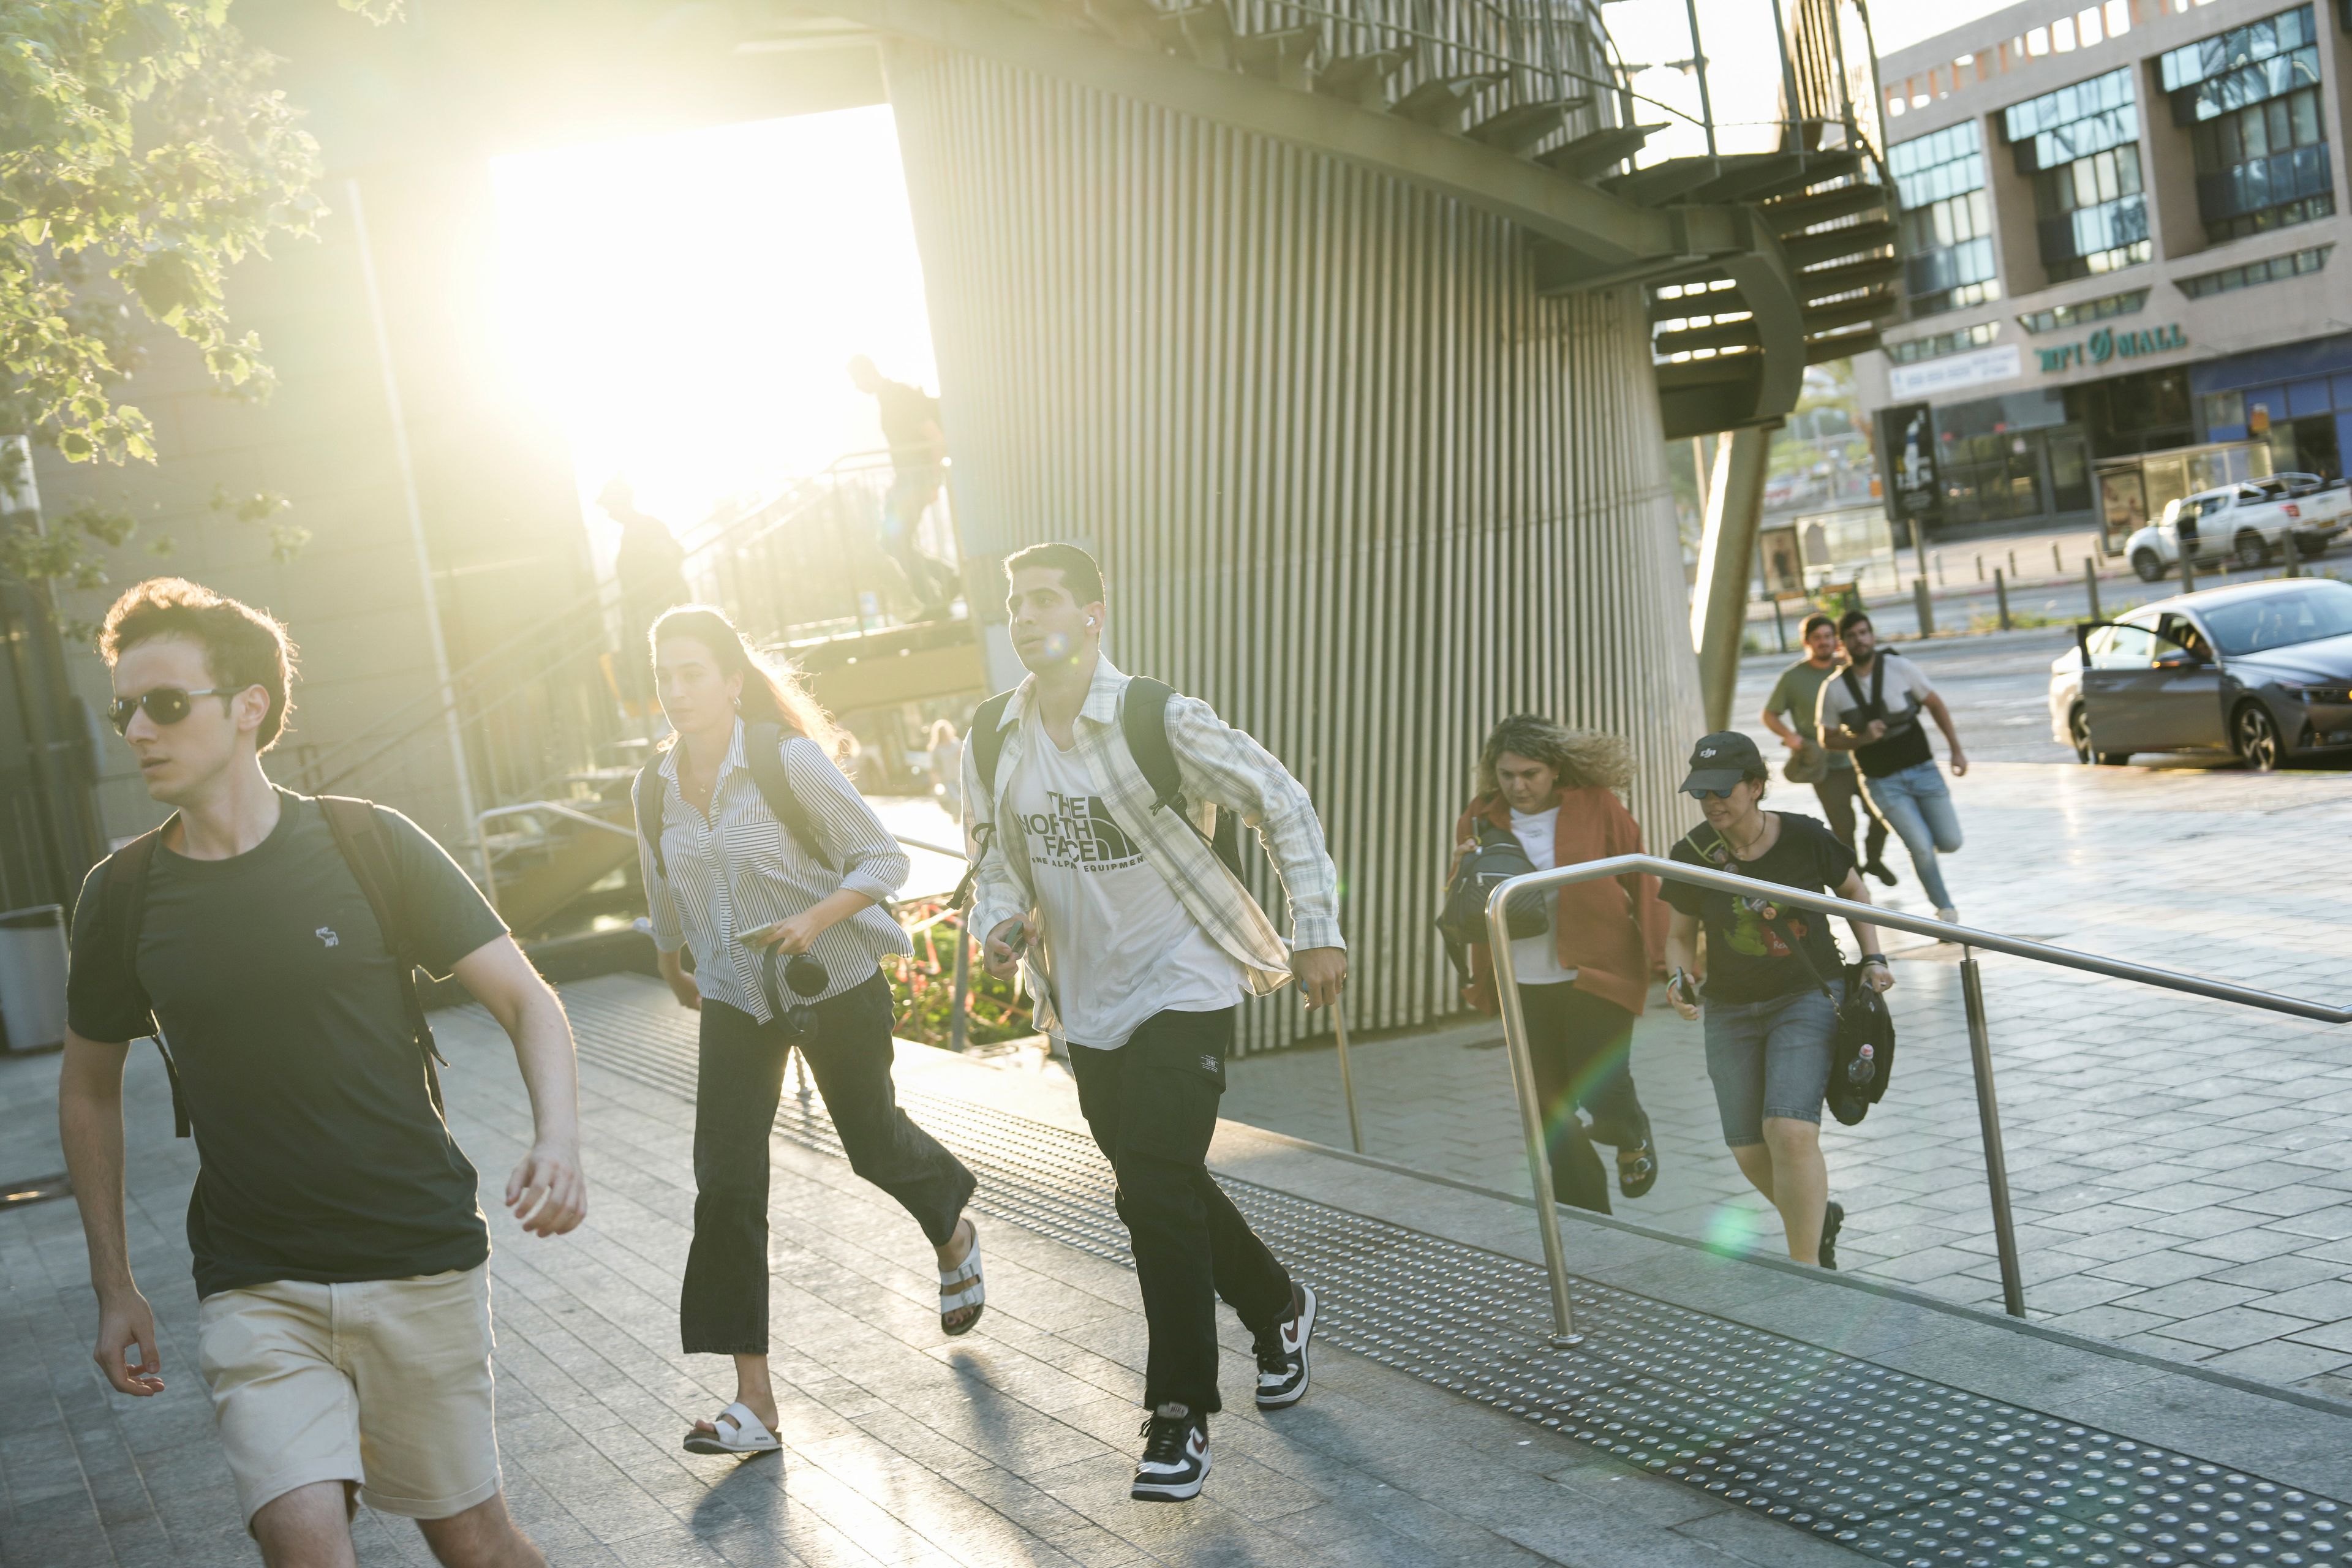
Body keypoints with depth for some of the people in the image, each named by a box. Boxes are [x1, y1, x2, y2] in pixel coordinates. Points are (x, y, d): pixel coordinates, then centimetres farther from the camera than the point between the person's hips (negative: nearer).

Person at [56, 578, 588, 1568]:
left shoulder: (364, 844, -5)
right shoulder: (123, 896, 2)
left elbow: (526, 1000, -4)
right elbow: (89, 1088, 16)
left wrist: (558, 1142, -22)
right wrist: (113, 1286, 14)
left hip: (420, 1263, -1)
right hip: (253, 1289, 1)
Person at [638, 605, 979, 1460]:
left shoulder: (790, 762, -18)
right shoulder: (656, 787, -2)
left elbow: (884, 859, -14)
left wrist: (816, 918, -28)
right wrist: (673, 970, 30)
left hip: (835, 984, -3)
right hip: (736, 1000, 4)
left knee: (873, 1142, 14)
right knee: (726, 1182, -8)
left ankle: (955, 1237, 51)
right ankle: (754, 1400, -2)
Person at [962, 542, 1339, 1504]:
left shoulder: (1162, 721, -16)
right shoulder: (992, 740, -1)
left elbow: (1284, 806, -8)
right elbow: (994, 859, 11)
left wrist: (1317, 934, -9)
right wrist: (999, 929, -11)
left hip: (1182, 987, -6)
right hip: (1085, 1003, 6)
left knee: (1156, 1189, -14)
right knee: (1158, 1187, 17)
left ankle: (1181, 1414, -2)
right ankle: (1277, 1306, 43)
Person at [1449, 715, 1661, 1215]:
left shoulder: (1597, 806, -5)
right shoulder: (1480, 819, 3)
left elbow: (1641, 880, 3)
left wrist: (1651, 952, 3)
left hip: (1596, 976, -3)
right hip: (1522, 985, 4)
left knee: (1601, 1091, -10)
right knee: (1552, 1109, 7)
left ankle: (1634, 1138, 28)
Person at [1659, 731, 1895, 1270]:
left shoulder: (1805, 839, -13)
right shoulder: (1693, 855, -9)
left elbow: (1854, 891, 8)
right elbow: (1680, 935, 4)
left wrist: (1872, 959, 0)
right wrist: (1682, 977, -16)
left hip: (1808, 998, -3)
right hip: (1730, 1012, 3)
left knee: (1790, 1131, -19)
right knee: (1750, 1152, 3)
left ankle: (1806, 1270, -6)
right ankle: (1818, 1219, 35)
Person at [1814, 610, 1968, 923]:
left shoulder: (1900, 668, -5)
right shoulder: (1834, 689, -7)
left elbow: (1934, 704, 6)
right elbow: (1828, 739, 2)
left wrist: (1956, 749, 3)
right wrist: (1862, 739, -16)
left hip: (1922, 768, 2)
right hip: (1883, 782, -2)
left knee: (1950, 842, -4)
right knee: (1921, 847, -12)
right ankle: (1945, 910, 10)